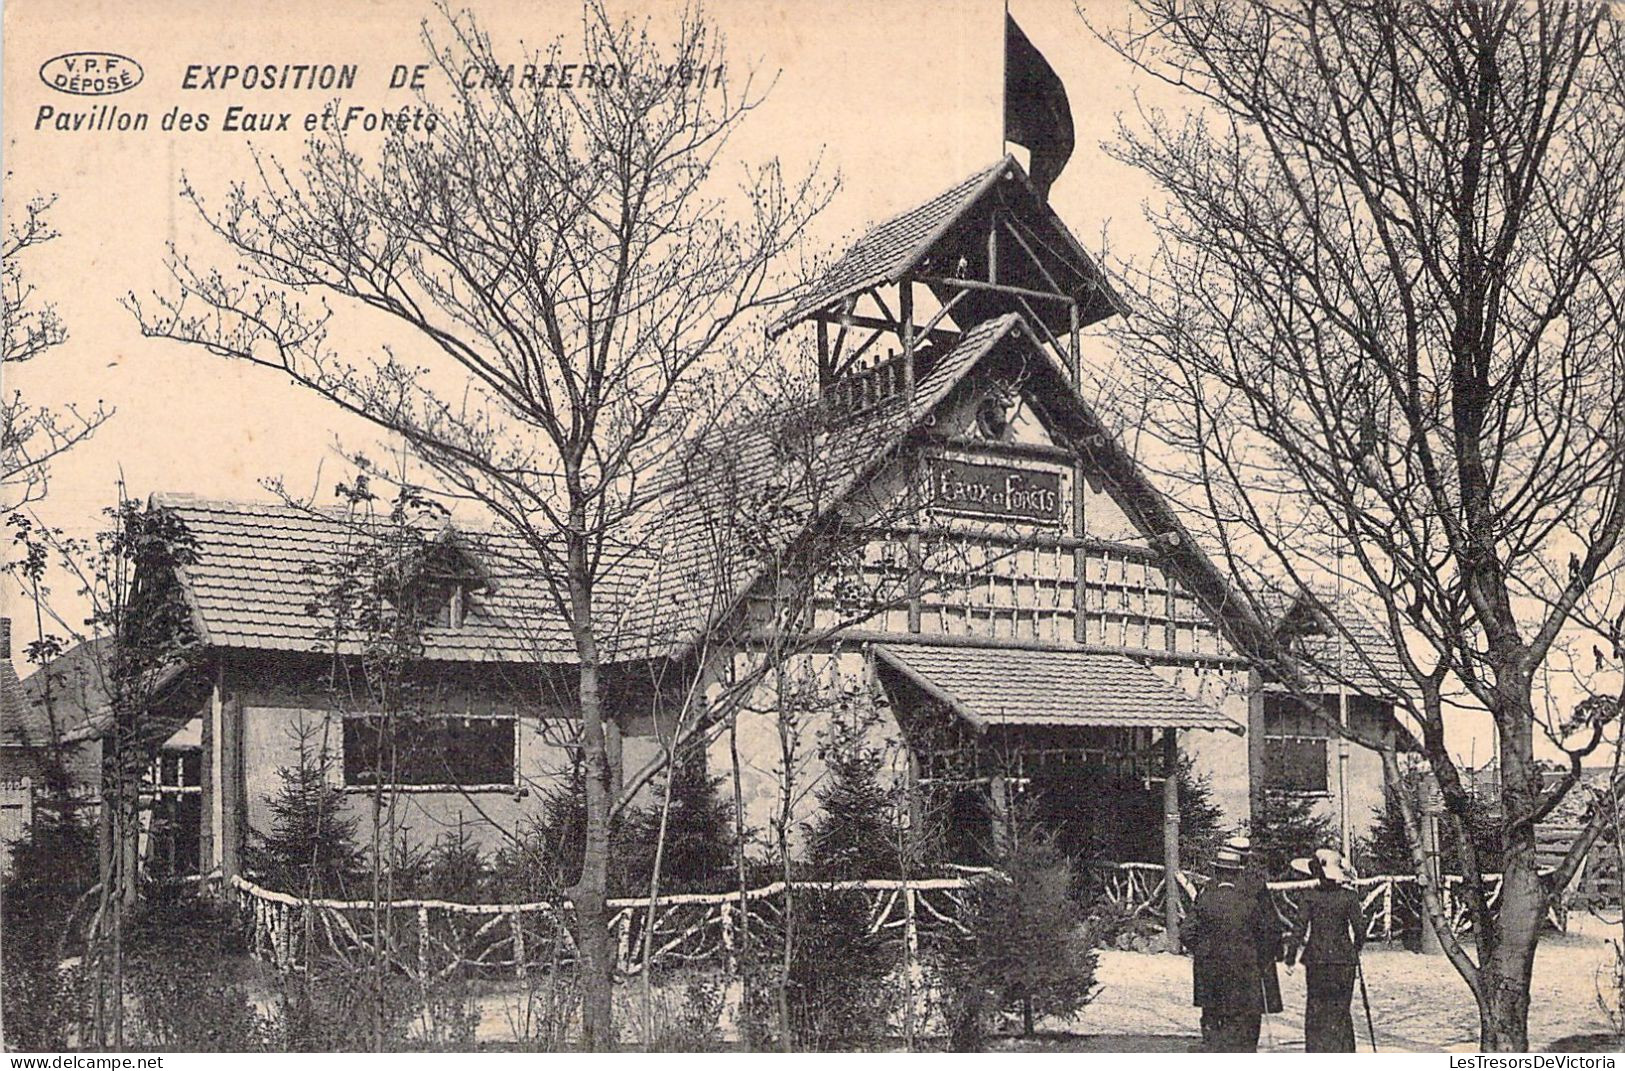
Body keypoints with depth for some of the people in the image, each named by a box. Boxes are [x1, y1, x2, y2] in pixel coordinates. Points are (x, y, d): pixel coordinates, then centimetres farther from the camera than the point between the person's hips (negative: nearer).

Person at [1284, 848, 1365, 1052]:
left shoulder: (1308, 896, -6)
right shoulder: (1349, 896, -3)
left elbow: (1299, 927, -9)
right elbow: (1360, 928, -1)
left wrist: (1290, 956, -4)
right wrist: (1355, 950, 17)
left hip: (1317, 958, -1)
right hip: (1344, 958, 1)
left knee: (1316, 1007, 8)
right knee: (1341, 1008, 8)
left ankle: (1316, 1051, 4)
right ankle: (1343, 1052, 7)